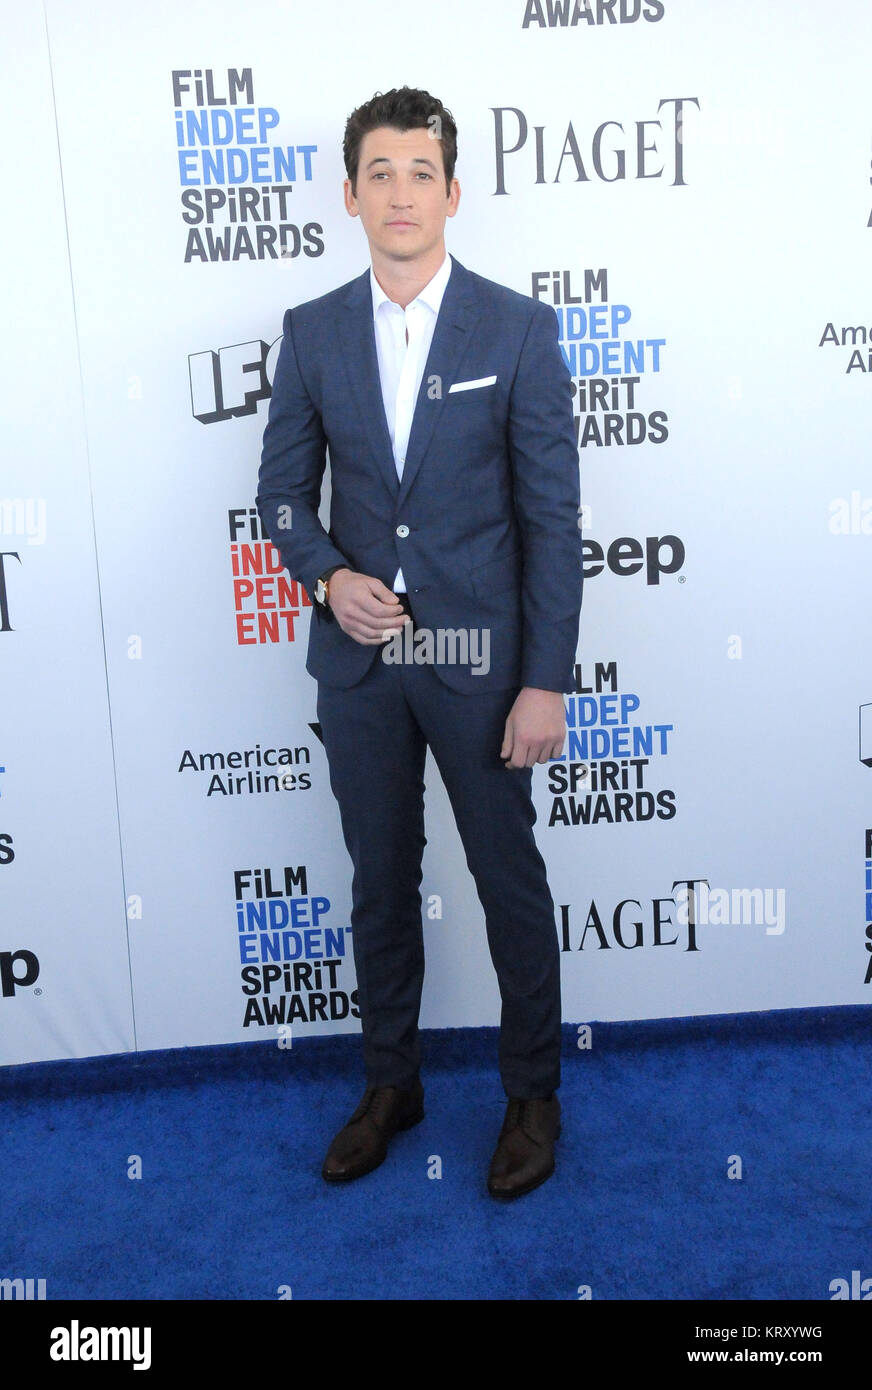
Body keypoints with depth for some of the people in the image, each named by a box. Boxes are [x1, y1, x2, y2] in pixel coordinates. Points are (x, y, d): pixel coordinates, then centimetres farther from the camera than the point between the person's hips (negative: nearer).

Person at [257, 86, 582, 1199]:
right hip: (358, 659, 3)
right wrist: (328, 576, -11)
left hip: (479, 658, -2)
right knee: (380, 883, 15)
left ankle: (532, 1094, 30)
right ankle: (391, 1083, 35)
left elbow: (552, 516, -7)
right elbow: (283, 490, 10)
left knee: (510, 881, 9)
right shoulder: (311, 332, 4)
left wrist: (546, 681, -11)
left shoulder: (519, 328, -5)